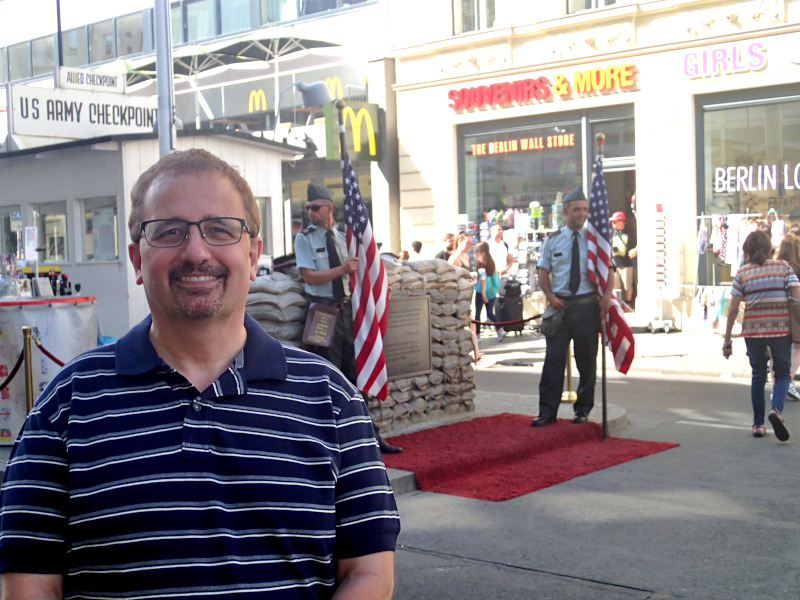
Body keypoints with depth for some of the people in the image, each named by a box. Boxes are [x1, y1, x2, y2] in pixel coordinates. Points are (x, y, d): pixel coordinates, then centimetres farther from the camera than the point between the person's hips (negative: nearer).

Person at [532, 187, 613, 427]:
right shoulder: (552, 240, 6)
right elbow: (543, 272, 8)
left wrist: (606, 295, -11)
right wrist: (550, 296, -8)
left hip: (587, 305, 0)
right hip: (560, 305, 0)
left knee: (587, 359, 7)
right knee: (554, 357, -3)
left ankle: (583, 409, 19)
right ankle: (547, 411, 1)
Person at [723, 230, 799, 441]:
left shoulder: (742, 273, 1)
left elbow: (733, 308, 0)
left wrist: (727, 338, 6)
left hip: (753, 330, 1)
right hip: (781, 329, -1)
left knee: (758, 374, 15)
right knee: (782, 373, 11)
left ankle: (758, 423, 17)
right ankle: (777, 409, -16)